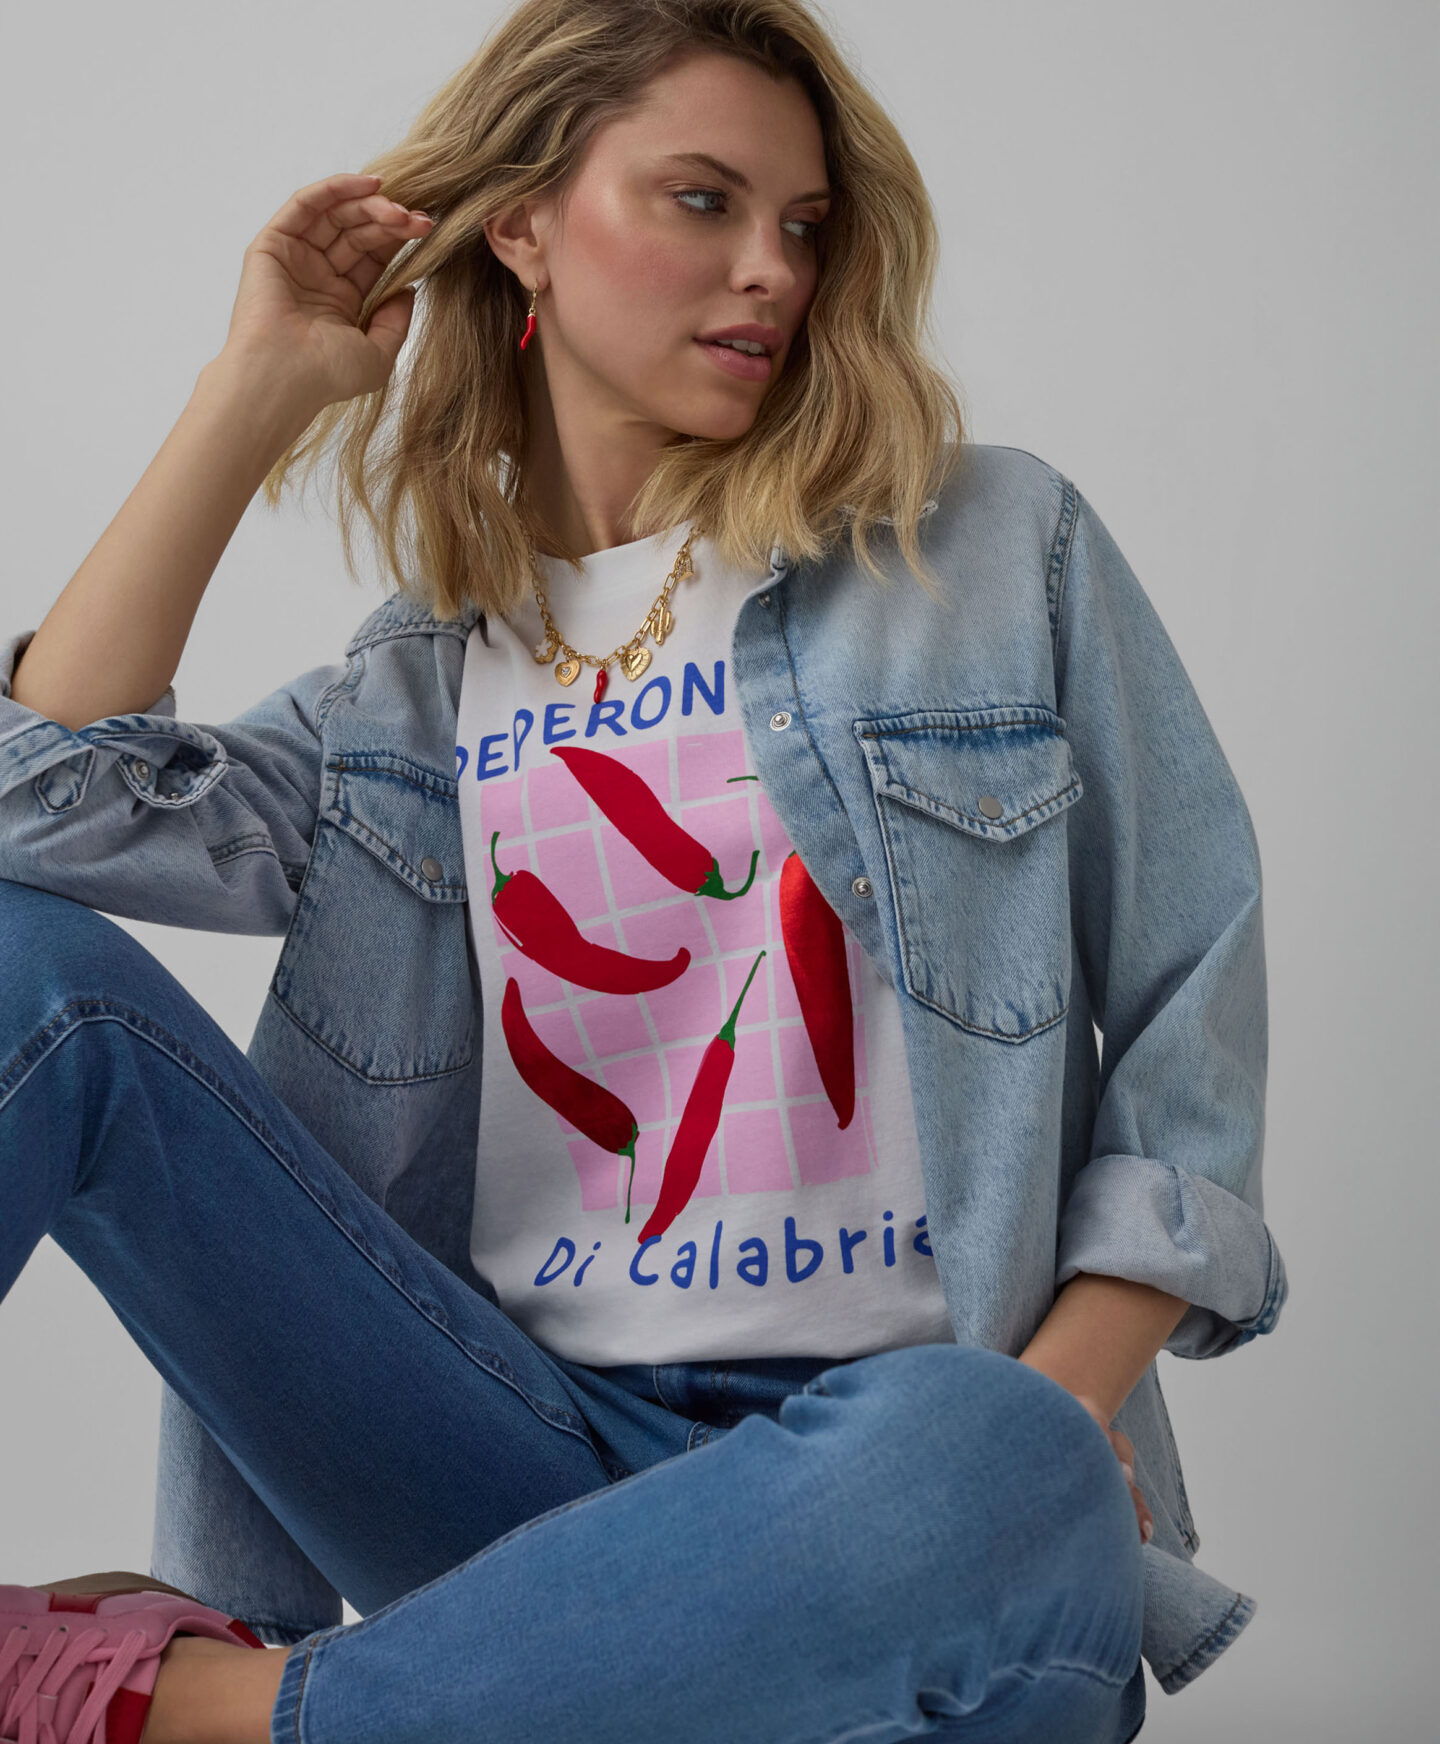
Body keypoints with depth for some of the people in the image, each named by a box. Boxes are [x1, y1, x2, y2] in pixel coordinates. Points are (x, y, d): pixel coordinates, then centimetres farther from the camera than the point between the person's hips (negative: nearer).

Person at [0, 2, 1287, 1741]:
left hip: (893, 1445, -1)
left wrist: (1058, 1407, -10)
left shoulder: (1002, 550, 8)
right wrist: (261, 384, 5)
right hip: (526, 1450, 2)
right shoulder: (428, 680, 14)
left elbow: (1193, 999, 5)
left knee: (982, 1465, -40)